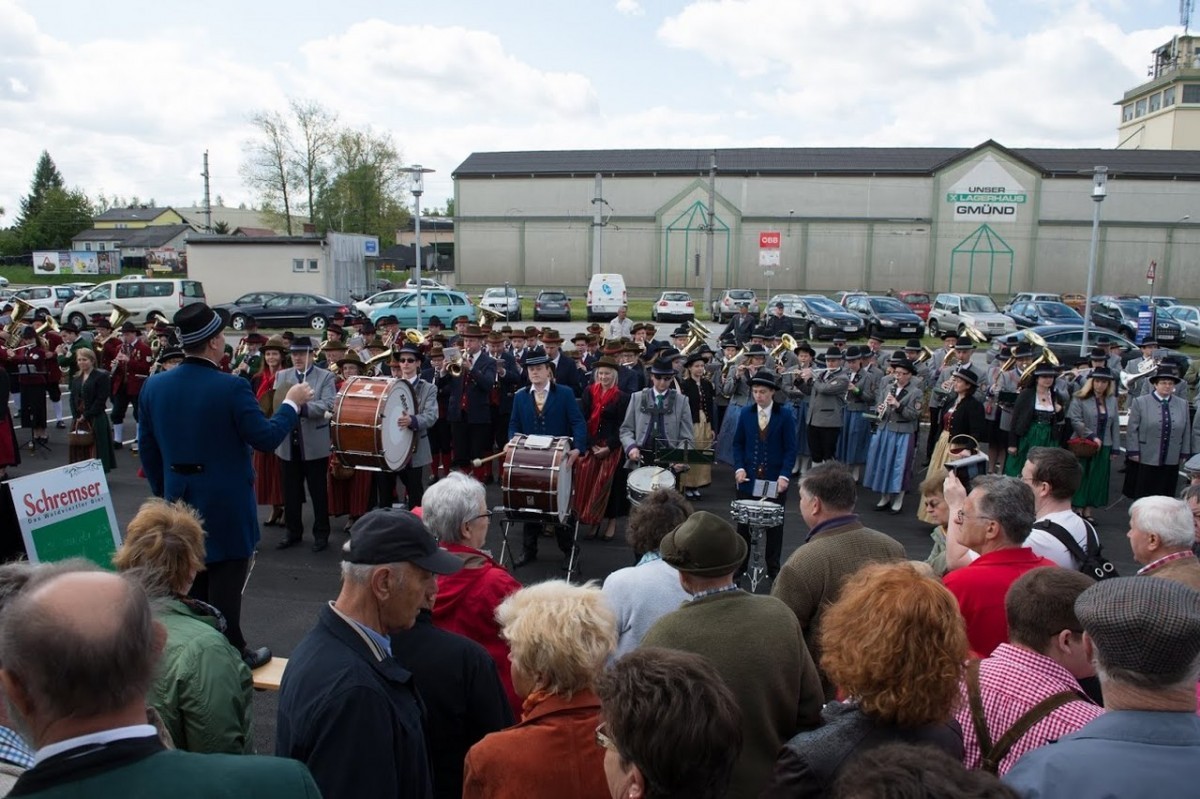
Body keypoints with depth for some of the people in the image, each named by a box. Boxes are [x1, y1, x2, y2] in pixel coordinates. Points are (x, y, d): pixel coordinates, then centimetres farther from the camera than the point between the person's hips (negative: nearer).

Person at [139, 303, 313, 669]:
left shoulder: (153, 386, -2)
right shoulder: (231, 387, -21)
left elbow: (147, 447, 6)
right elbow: (266, 438, -15)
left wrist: (162, 492, 18)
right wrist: (292, 403, -1)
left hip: (179, 501, 6)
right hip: (225, 504, -6)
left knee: (191, 579, 19)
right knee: (225, 581, 4)